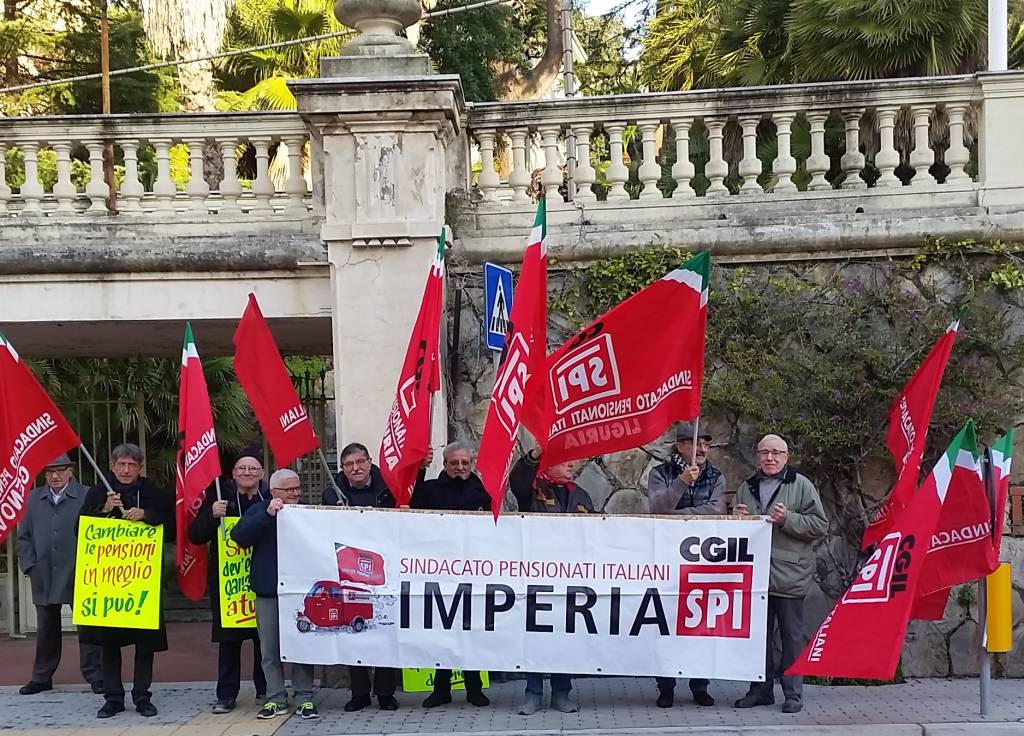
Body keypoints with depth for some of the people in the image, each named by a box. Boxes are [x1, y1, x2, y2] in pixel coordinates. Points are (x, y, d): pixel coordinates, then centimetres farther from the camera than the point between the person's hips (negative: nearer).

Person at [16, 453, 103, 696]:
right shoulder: (34, 498, 8)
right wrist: (29, 565, 0)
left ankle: (95, 676, 9)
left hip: (78, 577, -4)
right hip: (43, 578, 4)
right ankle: (42, 677, 25)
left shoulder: (87, 496, -6)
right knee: (46, 629, 15)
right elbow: (23, 536, 11)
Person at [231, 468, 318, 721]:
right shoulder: (259, 510, 3)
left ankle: (304, 698, 11)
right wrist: (267, 514, -20)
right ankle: (276, 698, 14)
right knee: (270, 650, 4)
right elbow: (239, 536, -12)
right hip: (267, 593, -1)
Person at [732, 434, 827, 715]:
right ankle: (761, 689, 21)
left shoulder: (801, 486, 0)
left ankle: (793, 693, 9)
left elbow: (820, 525, -5)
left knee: (791, 636, 1)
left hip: (789, 574, -4)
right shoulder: (747, 488, 14)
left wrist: (788, 519, -16)